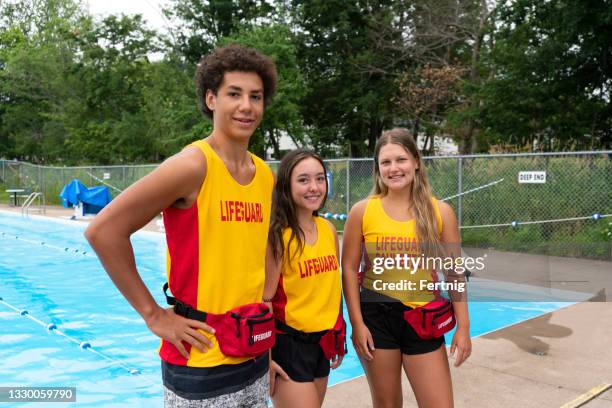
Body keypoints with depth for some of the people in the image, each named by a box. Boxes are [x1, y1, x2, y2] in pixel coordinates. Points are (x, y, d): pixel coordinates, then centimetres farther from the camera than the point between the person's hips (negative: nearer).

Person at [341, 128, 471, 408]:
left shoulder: (440, 212, -2)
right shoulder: (362, 211, -4)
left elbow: (455, 272, 2)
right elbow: (349, 270, -1)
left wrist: (462, 327, 0)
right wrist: (357, 323, -6)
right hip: (376, 317, 0)